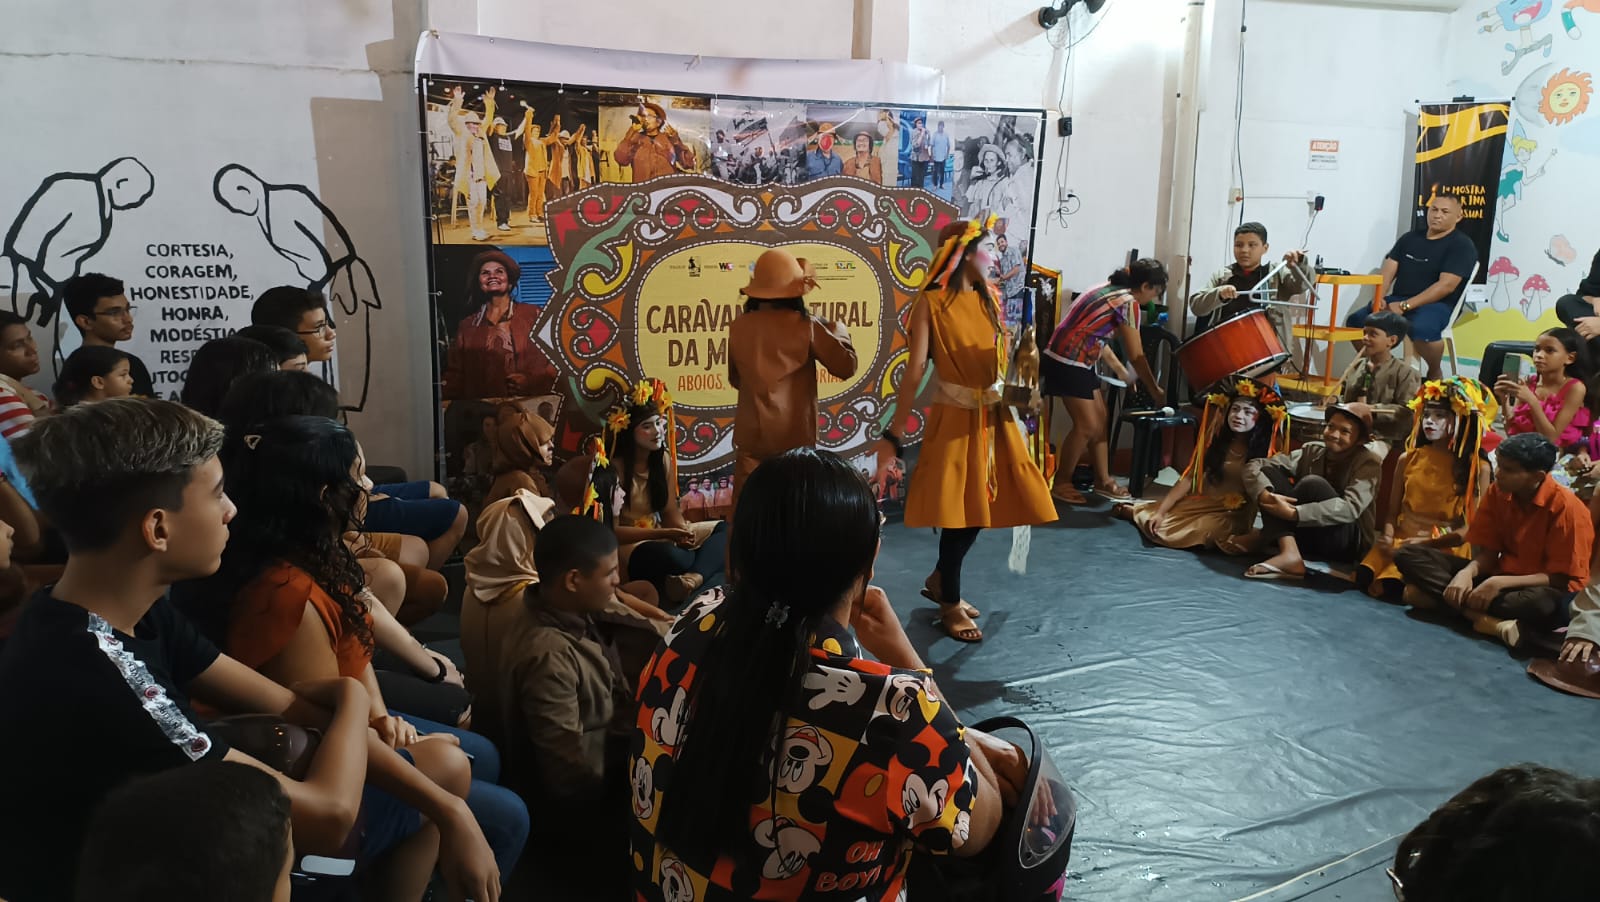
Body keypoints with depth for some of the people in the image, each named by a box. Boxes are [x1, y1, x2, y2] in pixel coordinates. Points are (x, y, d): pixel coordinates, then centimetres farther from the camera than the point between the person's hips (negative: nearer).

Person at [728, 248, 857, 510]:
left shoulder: (739, 328, 0)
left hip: (752, 437, 2)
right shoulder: (805, 326, -9)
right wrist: (839, 330, 13)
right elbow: (846, 366, -3)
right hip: (794, 436, -2)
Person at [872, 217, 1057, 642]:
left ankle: (940, 580, 34)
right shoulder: (931, 301, -10)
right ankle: (950, 603, 20)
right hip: (955, 419, -6)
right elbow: (915, 369, -16)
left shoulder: (989, 298, 10)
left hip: (994, 416, 7)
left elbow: (1004, 359, 12)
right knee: (959, 509, 0)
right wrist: (894, 435, -19)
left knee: (981, 504, 12)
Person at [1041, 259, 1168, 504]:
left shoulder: (1109, 288, 12)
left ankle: (1102, 479, 21)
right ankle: (1062, 483, 8)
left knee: (1101, 419, 13)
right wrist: (1155, 390, 0)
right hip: (1069, 363, -10)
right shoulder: (1128, 303, -14)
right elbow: (1136, 356, -11)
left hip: (1077, 361, 10)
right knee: (1087, 426, -4)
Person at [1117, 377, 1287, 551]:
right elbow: (1188, 478, -4)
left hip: (1232, 515, -2)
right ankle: (1131, 510, 18)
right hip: (1202, 503, 3)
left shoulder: (1261, 452, -10)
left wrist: (1243, 531, -23)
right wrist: (1160, 511, -13)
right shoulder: (1214, 442, 0)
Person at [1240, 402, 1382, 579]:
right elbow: (1255, 466, -9)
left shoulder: (1369, 463, -9)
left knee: (1314, 483, -29)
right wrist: (1264, 495, -32)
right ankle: (1289, 553, -31)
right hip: (1309, 535, 5)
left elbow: (1350, 508, -28)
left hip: (1348, 543, -5)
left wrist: (1293, 513, -37)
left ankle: (1262, 539, -15)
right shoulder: (1312, 451, 2)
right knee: (1269, 471, -15)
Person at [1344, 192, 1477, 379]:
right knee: (1356, 321, -17)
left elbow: (1446, 285, -13)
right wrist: (1379, 299, -12)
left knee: (1421, 329, -38)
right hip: (1397, 301, 6)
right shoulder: (1410, 238, 18)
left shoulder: (1461, 245, -1)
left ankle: (1434, 373, -10)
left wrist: (1405, 306, -22)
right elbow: (1387, 272, 10)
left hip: (1436, 305, -6)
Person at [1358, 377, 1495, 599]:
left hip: (1444, 548, -3)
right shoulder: (1409, 459, 10)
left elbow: (1471, 526, -4)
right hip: (1401, 540, 3)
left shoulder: (1478, 468, -1)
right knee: (1364, 578, -26)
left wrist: (1427, 543, -17)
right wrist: (1388, 536, -11)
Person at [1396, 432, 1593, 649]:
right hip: (1499, 577, 6)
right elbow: (1487, 553, 1)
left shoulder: (1566, 507, -17)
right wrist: (1468, 572, -22)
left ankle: (1439, 596, -32)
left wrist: (1501, 583, -27)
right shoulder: (1497, 492, -2)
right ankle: (1486, 619, -28)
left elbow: (1563, 578, -17)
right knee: (1408, 556, -13)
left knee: (1544, 604, -45)